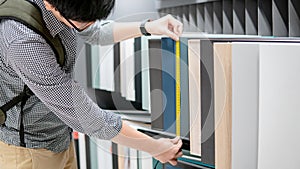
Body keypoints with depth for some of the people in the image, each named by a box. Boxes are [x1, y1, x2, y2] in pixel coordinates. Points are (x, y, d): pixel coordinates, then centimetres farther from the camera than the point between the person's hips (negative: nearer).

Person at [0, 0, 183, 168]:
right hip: (30, 152, -7)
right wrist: (154, 147, -18)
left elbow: (95, 33, 10)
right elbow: (87, 118, -29)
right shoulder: (25, 42, -35)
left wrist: (148, 27, -3)